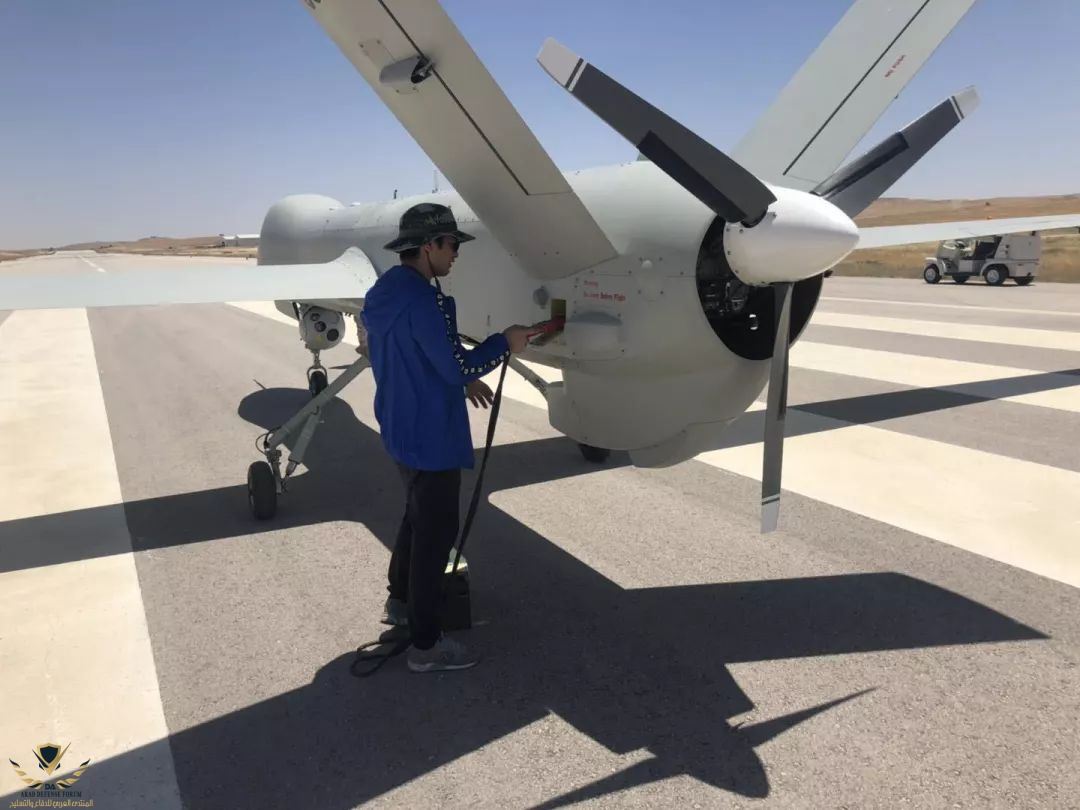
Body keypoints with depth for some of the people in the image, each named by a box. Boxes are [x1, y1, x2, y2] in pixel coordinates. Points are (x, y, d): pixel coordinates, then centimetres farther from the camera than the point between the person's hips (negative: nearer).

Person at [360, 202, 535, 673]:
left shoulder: (384, 293, 8)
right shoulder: (422, 299, -23)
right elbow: (455, 365, -23)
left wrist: (461, 382, 15)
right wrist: (504, 343, -9)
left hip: (400, 429, 10)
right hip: (429, 436, -10)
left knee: (417, 516, 25)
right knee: (436, 532, 1)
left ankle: (399, 601, 42)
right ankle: (426, 644, 13)